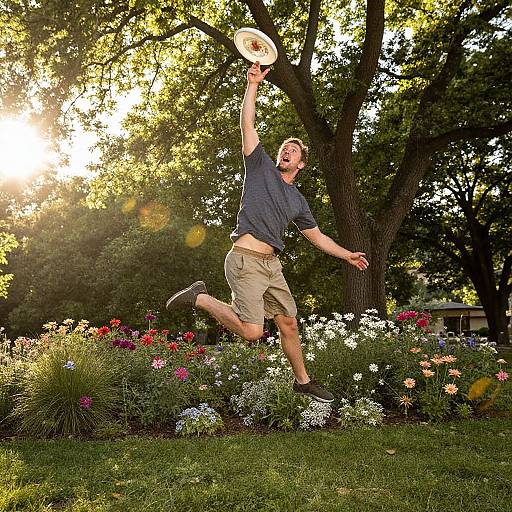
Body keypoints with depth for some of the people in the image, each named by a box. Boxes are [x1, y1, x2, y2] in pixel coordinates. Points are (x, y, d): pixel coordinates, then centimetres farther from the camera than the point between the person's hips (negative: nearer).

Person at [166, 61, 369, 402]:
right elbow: (248, 125, -2)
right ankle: (200, 298, 2)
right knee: (252, 331, -17)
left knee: (289, 324, 10)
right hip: (246, 259, -6)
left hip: (271, 264, 6)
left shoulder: (298, 201, 20)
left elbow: (317, 236, 28)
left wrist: (347, 255, 26)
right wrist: (253, 85, -8)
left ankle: (302, 381, 28)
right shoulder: (261, 166, 7)